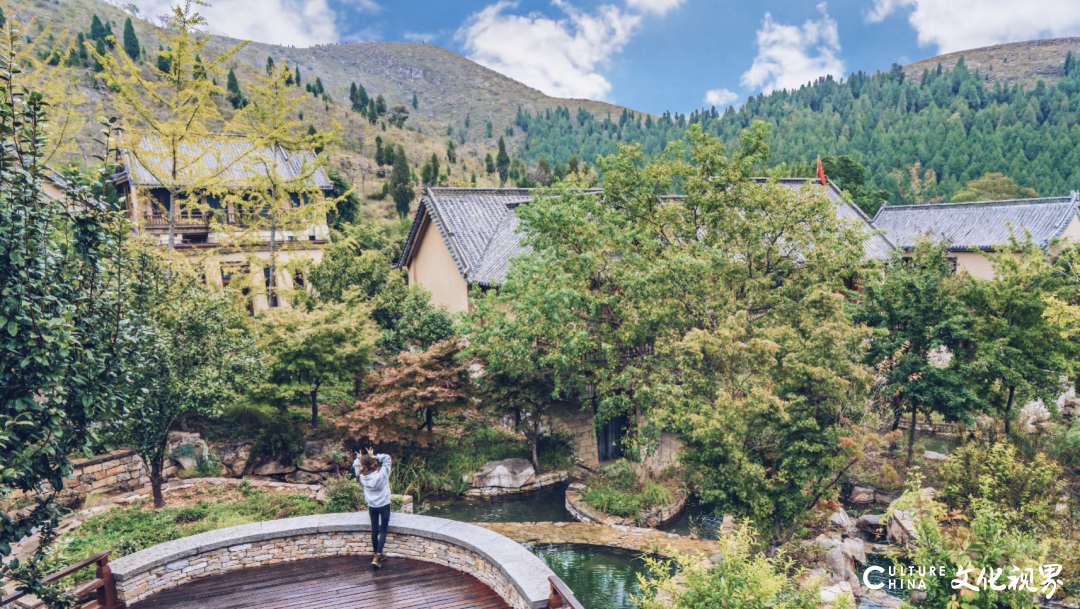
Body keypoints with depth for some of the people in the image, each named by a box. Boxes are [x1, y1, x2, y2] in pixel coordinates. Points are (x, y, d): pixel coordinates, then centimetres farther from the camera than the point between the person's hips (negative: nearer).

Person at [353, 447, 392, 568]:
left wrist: (359, 459, -12)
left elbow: (356, 465, 7)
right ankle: (377, 557, -4)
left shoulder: (362, 476, -12)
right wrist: (374, 456, -18)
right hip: (384, 505, -3)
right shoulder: (382, 473, -22)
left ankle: (377, 553, 31)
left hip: (371, 506, 3)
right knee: (383, 530, 5)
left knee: (374, 530, 17)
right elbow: (387, 458, -11)